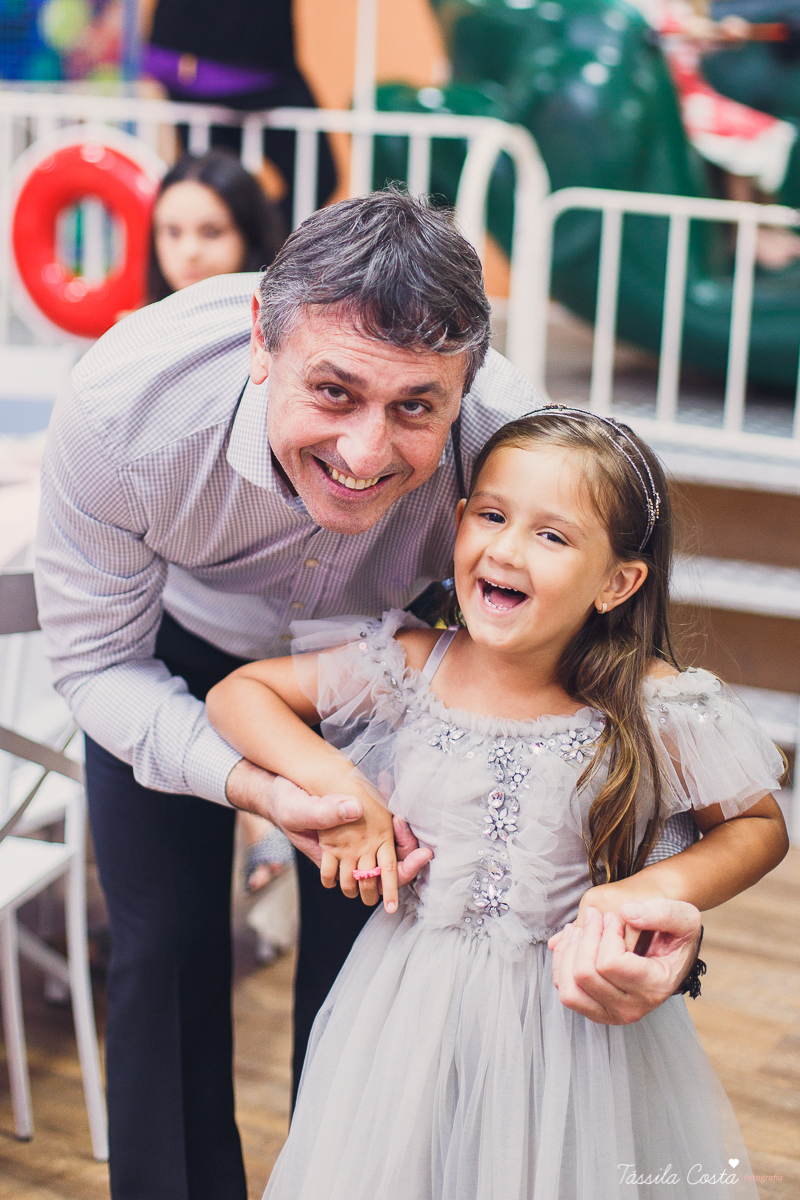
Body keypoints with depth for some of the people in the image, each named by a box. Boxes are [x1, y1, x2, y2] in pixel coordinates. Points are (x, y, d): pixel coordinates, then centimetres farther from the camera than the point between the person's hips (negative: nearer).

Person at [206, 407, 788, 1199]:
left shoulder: (651, 708, -14)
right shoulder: (405, 670, -10)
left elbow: (760, 826, -1)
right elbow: (236, 693, -2)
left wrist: (662, 886, -17)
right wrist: (335, 782, -15)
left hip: (578, 1009, -1)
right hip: (412, 1006, 1)